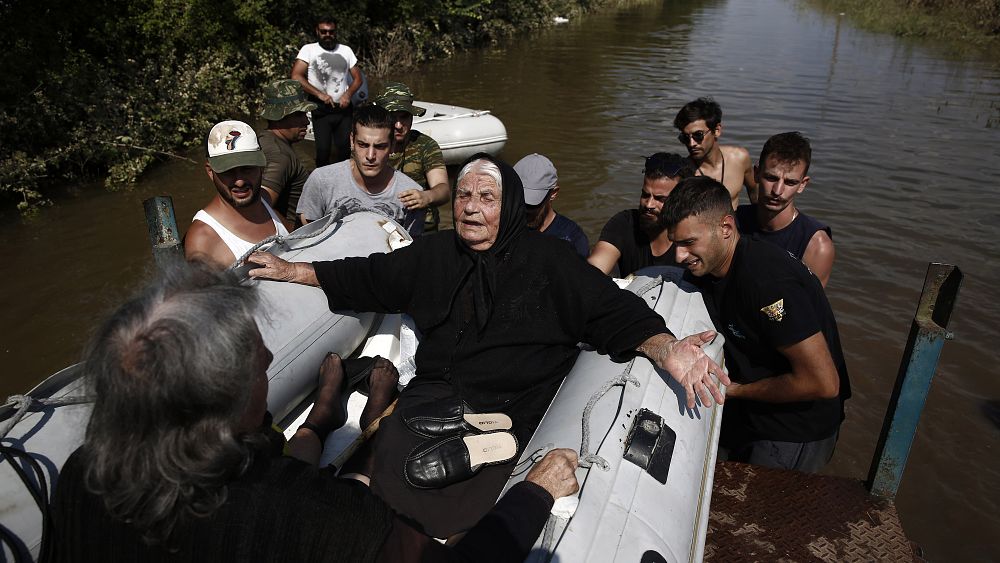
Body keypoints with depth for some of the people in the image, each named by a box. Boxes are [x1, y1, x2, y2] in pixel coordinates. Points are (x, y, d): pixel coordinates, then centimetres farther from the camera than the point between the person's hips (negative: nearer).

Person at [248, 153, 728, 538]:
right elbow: (367, 277, 25)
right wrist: (292, 270, 23)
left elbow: (615, 311, -4)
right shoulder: (434, 253, 16)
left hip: (508, 410, -4)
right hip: (431, 398, 4)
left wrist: (666, 348, -23)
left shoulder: (547, 260, 3)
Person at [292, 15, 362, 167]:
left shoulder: (346, 50, 9)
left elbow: (358, 78, 11)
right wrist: (319, 94, -18)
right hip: (321, 110, -3)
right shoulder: (308, 49, -1)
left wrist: (348, 94, -9)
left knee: (345, 148, 5)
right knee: (323, 149, -5)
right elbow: (296, 76, -10)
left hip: (343, 109, 3)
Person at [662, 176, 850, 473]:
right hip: (745, 413, 8)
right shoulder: (702, 268, -6)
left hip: (797, 433, -7)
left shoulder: (768, 281, -33)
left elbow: (823, 383, -31)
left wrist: (734, 390, -18)